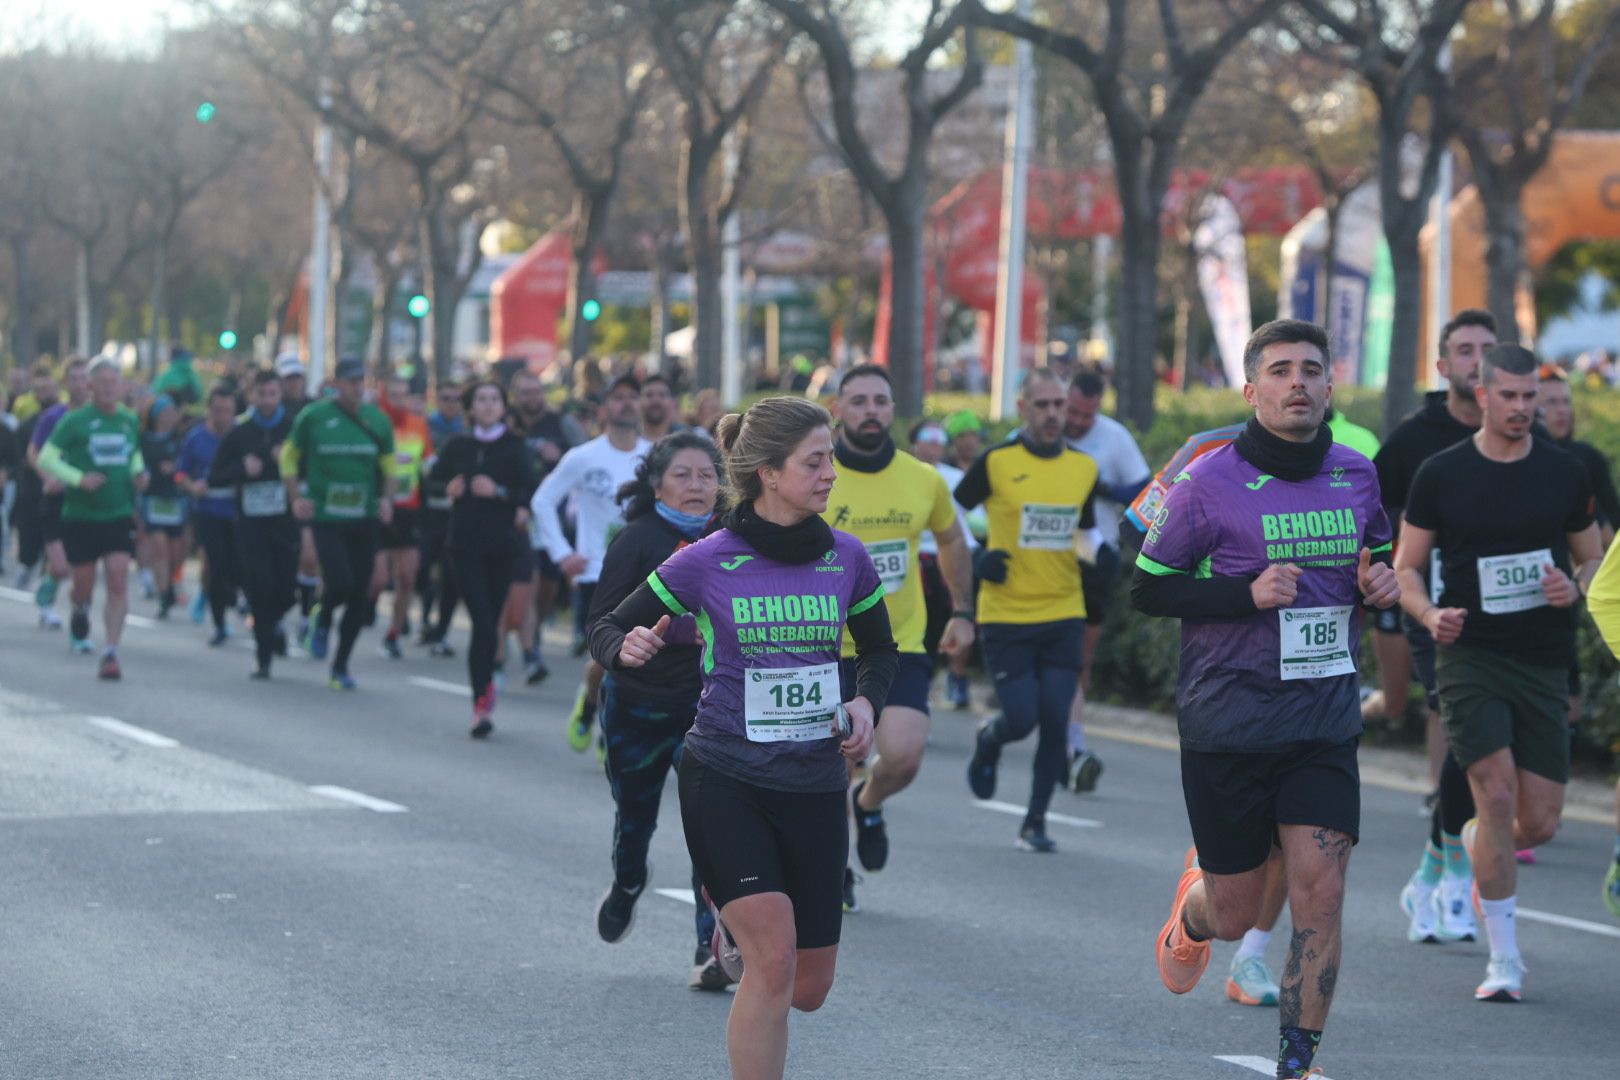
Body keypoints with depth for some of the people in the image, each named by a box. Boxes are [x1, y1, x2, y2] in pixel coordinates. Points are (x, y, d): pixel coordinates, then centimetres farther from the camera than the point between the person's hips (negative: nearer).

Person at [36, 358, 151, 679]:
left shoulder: (130, 421, 6)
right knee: (84, 584, 6)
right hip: (80, 516, -2)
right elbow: (46, 459, -10)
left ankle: (111, 653, -12)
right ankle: (80, 613, 44)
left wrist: (138, 472, 1)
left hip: (119, 516, 2)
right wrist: (79, 478, -23)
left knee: (119, 580, -12)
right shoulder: (74, 421, -8)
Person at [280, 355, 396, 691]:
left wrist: (387, 499, -1)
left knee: (360, 595, 2)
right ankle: (323, 620, 18)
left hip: (365, 518, 3)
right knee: (340, 583, -19)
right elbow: (289, 456, 9)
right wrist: (296, 498, -2)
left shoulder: (377, 420, 6)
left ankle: (340, 666, 17)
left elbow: (388, 465, 16)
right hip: (325, 515, -3)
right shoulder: (313, 417, -2)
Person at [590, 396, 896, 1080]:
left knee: (808, 990, 7)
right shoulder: (707, 563, -7)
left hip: (815, 785, 4)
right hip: (726, 781, -4)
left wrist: (867, 701, -2)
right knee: (774, 960, -19)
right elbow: (608, 628, 1)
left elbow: (879, 650, 19)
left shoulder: (846, 558, 2)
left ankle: (735, 928, 40)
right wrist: (626, 650, -22)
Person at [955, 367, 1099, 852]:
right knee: (1021, 719, -7)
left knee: (1055, 721, -4)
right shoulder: (995, 463, -6)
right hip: (1006, 616, -3)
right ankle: (988, 741, 30)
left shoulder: (1084, 468, 7)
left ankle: (1036, 821, 10)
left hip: (1063, 616, 3)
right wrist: (978, 557, -11)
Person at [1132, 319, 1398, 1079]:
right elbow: (1147, 589, -6)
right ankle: (1193, 905, 45)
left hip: (1325, 721, 3)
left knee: (1319, 896, -8)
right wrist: (1248, 593, -19)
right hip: (1229, 724, -3)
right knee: (1236, 915, 8)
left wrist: (1381, 585, -2)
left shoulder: (1358, 477, 5)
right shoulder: (1209, 482, -9)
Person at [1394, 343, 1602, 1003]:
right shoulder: (1441, 474, 1)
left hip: (1544, 663, 3)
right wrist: (1430, 614, -14)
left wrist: (1575, 588, -8)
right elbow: (1405, 569, 7)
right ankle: (1504, 960, -7)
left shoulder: (1564, 474, 6)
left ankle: (1475, 844, 37)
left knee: (1539, 825, 0)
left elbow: (1595, 560, 16)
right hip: (1469, 657, -3)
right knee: (1497, 794, -17)